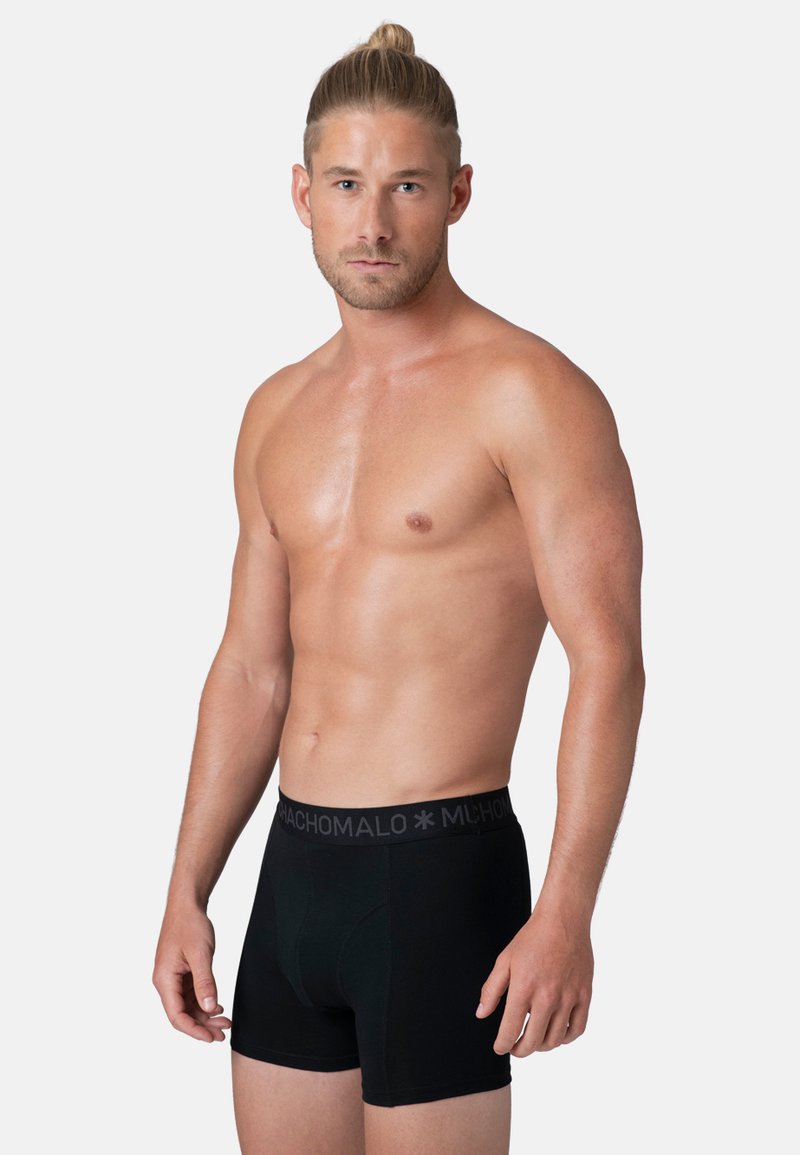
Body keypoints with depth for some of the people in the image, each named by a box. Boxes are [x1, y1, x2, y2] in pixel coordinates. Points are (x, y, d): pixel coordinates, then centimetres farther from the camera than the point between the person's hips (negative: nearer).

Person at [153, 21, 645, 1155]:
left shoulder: (529, 392, -10)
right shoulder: (278, 412, 12)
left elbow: (609, 663, -14)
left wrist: (565, 912, -21)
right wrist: (187, 894, 13)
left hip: (441, 871, -7)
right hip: (294, 869, 7)